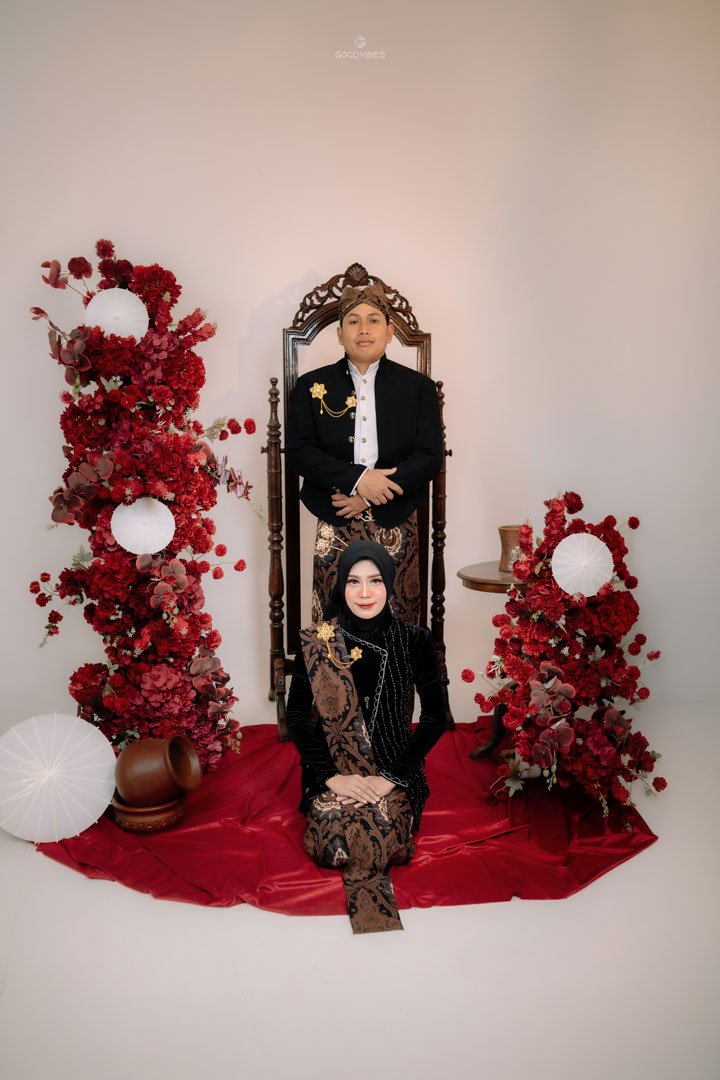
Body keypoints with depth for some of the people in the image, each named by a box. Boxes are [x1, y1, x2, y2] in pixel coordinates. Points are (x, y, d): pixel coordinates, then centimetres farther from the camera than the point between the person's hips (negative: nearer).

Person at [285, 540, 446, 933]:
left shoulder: (413, 640, -3)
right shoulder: (315, 643, -3)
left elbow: (435, 717, -1)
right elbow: (296, 718, -1)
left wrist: (391, 776, -10)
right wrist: (332, 776, -12)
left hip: (395, 771, 0)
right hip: (333, 770, 1)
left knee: (376, 837, -26)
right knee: (337, 837, -24)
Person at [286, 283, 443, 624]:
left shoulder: (418, 387, 7)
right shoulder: (312, 386, 8)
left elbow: (430, 456, -1)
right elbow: (297, 452, -1)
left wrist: (369, 496, -11)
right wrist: (356, 478, -15)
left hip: (396, 528, 0)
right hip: (335, 528, 0)